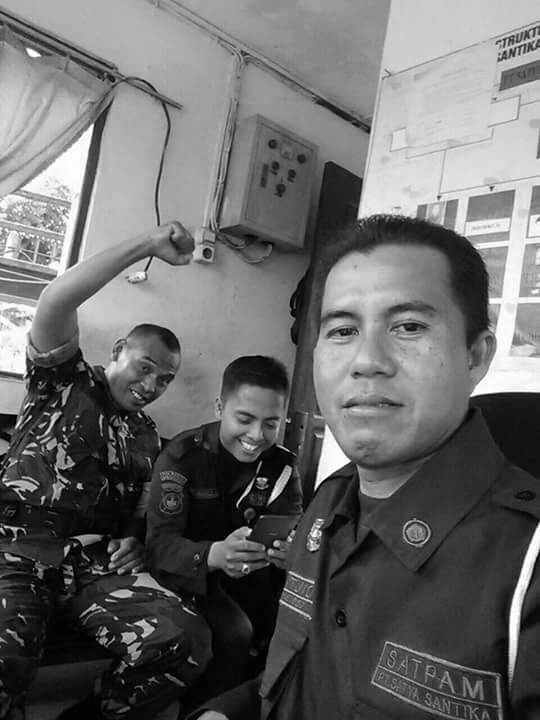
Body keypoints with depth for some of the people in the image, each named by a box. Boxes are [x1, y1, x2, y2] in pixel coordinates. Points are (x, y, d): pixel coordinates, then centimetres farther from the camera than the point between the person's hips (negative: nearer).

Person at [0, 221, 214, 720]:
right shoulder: (64, 381, 8)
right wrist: (147, 246, -12)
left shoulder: (148, 438, 22)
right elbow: (56, 302, -10)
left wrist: (134, 539, 1)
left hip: (99, 558, 4)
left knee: (187, 645, -21)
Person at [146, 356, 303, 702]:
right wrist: (214, 555, -46)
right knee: (234, 632, -27)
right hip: (190, 570, -4)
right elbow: (160, 542, -24)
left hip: (249, 571, 4)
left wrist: (294, 553, -39)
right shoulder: (182, 454, -17)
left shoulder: (282, 465, -5)